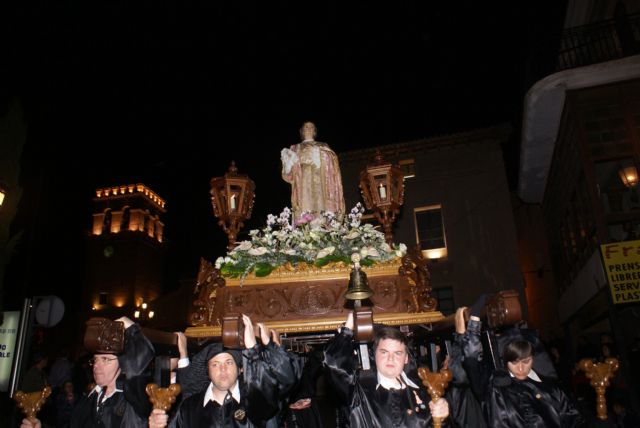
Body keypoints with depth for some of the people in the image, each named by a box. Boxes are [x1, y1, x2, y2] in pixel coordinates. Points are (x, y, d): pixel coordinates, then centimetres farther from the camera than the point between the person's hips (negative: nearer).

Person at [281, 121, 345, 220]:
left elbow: (332, 163, 12)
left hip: (321, 185, 1)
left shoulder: (323, 147, 26)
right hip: (303, 185, -1)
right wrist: (288, 161, -8)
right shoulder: (295, 149, 23)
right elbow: (289, 174, 10)